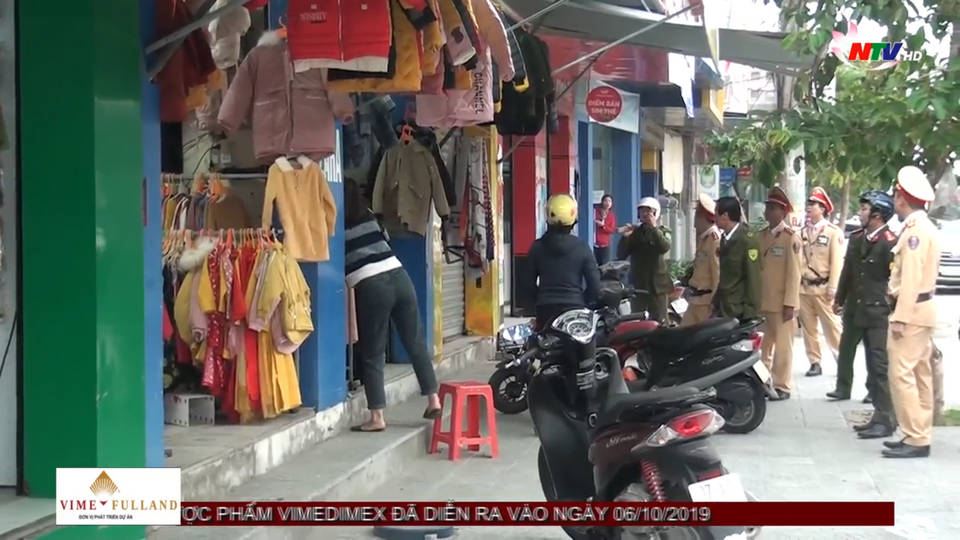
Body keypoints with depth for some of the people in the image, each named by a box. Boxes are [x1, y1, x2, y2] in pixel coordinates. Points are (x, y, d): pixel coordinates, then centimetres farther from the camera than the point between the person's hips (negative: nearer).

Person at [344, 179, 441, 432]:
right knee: (416, 342, 13)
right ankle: (433, 401, 16)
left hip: (371, 287, -5)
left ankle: (377, 417, 1)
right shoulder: (369, 217, 18)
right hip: (399, 277, 5)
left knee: (372, 354, 2)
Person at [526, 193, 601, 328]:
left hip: (545, 309, 1)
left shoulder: (537, 247, 0)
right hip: (574, 309, -1)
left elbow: (529, 283, 4)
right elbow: (594, 285, -3)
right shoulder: (582, 248, -3)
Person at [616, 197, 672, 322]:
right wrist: (625, 237, -15)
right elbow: (620, 255, 1)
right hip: (637, 285, 2)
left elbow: (665, 247, -16)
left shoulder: (662, 231, 7)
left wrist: (654, 227, -22)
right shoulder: (634, 232, 10)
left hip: (657, 285, -2)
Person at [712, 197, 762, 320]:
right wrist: (716, 302, 15)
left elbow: (753, 278, -15)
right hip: (724, 309, 8)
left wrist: (750, 312, -17)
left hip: (740, 311, -8)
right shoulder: (724, 238, 14)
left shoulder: (747, 239, -13)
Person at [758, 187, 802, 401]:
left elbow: (794, 272, -10)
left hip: (782, 302, -6)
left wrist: (789, 303, -14)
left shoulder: (791, 237, -7)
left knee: (783, 345, 1)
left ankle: (782, 386, 7)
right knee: (762, 344, 9)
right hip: (762, 301, 6)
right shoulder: (761, 235, 12)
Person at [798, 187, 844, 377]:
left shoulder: (833, 232, -3)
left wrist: (832, 288, -13)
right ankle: (815, 363, 11)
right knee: (808, 328, 6)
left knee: (832, 326, -4)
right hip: (804, 288, 5)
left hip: (823, 288, -5)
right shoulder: (803, 233, 13)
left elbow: (837, 262, -7)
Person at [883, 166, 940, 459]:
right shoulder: (925, 227, 16)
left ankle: (916, 439, -11)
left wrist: (901, 317, -22)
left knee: (901, 374, -11)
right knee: (920, 374, 11)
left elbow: (911, 278, -21)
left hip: (911, 311, -11)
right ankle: (920, 435, 16)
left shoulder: (915, 230, -16)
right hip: (923, 309, 11)